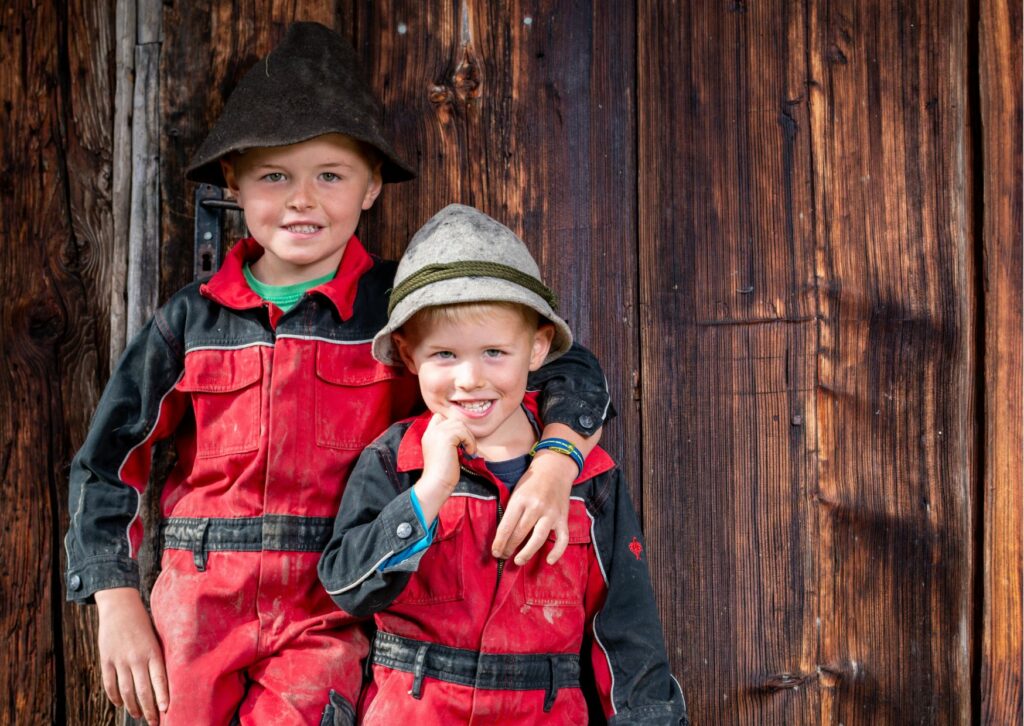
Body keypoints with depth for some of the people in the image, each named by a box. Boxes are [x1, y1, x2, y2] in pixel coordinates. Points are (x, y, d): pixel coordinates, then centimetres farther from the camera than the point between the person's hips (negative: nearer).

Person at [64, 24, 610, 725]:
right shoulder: (193, 320, 4)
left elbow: (568, 370, -4)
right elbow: (108, 463, 10)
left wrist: (554, 469, -22)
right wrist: (116, 603, 2)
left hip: (334, 611, -2)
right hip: (201, 614, 2)